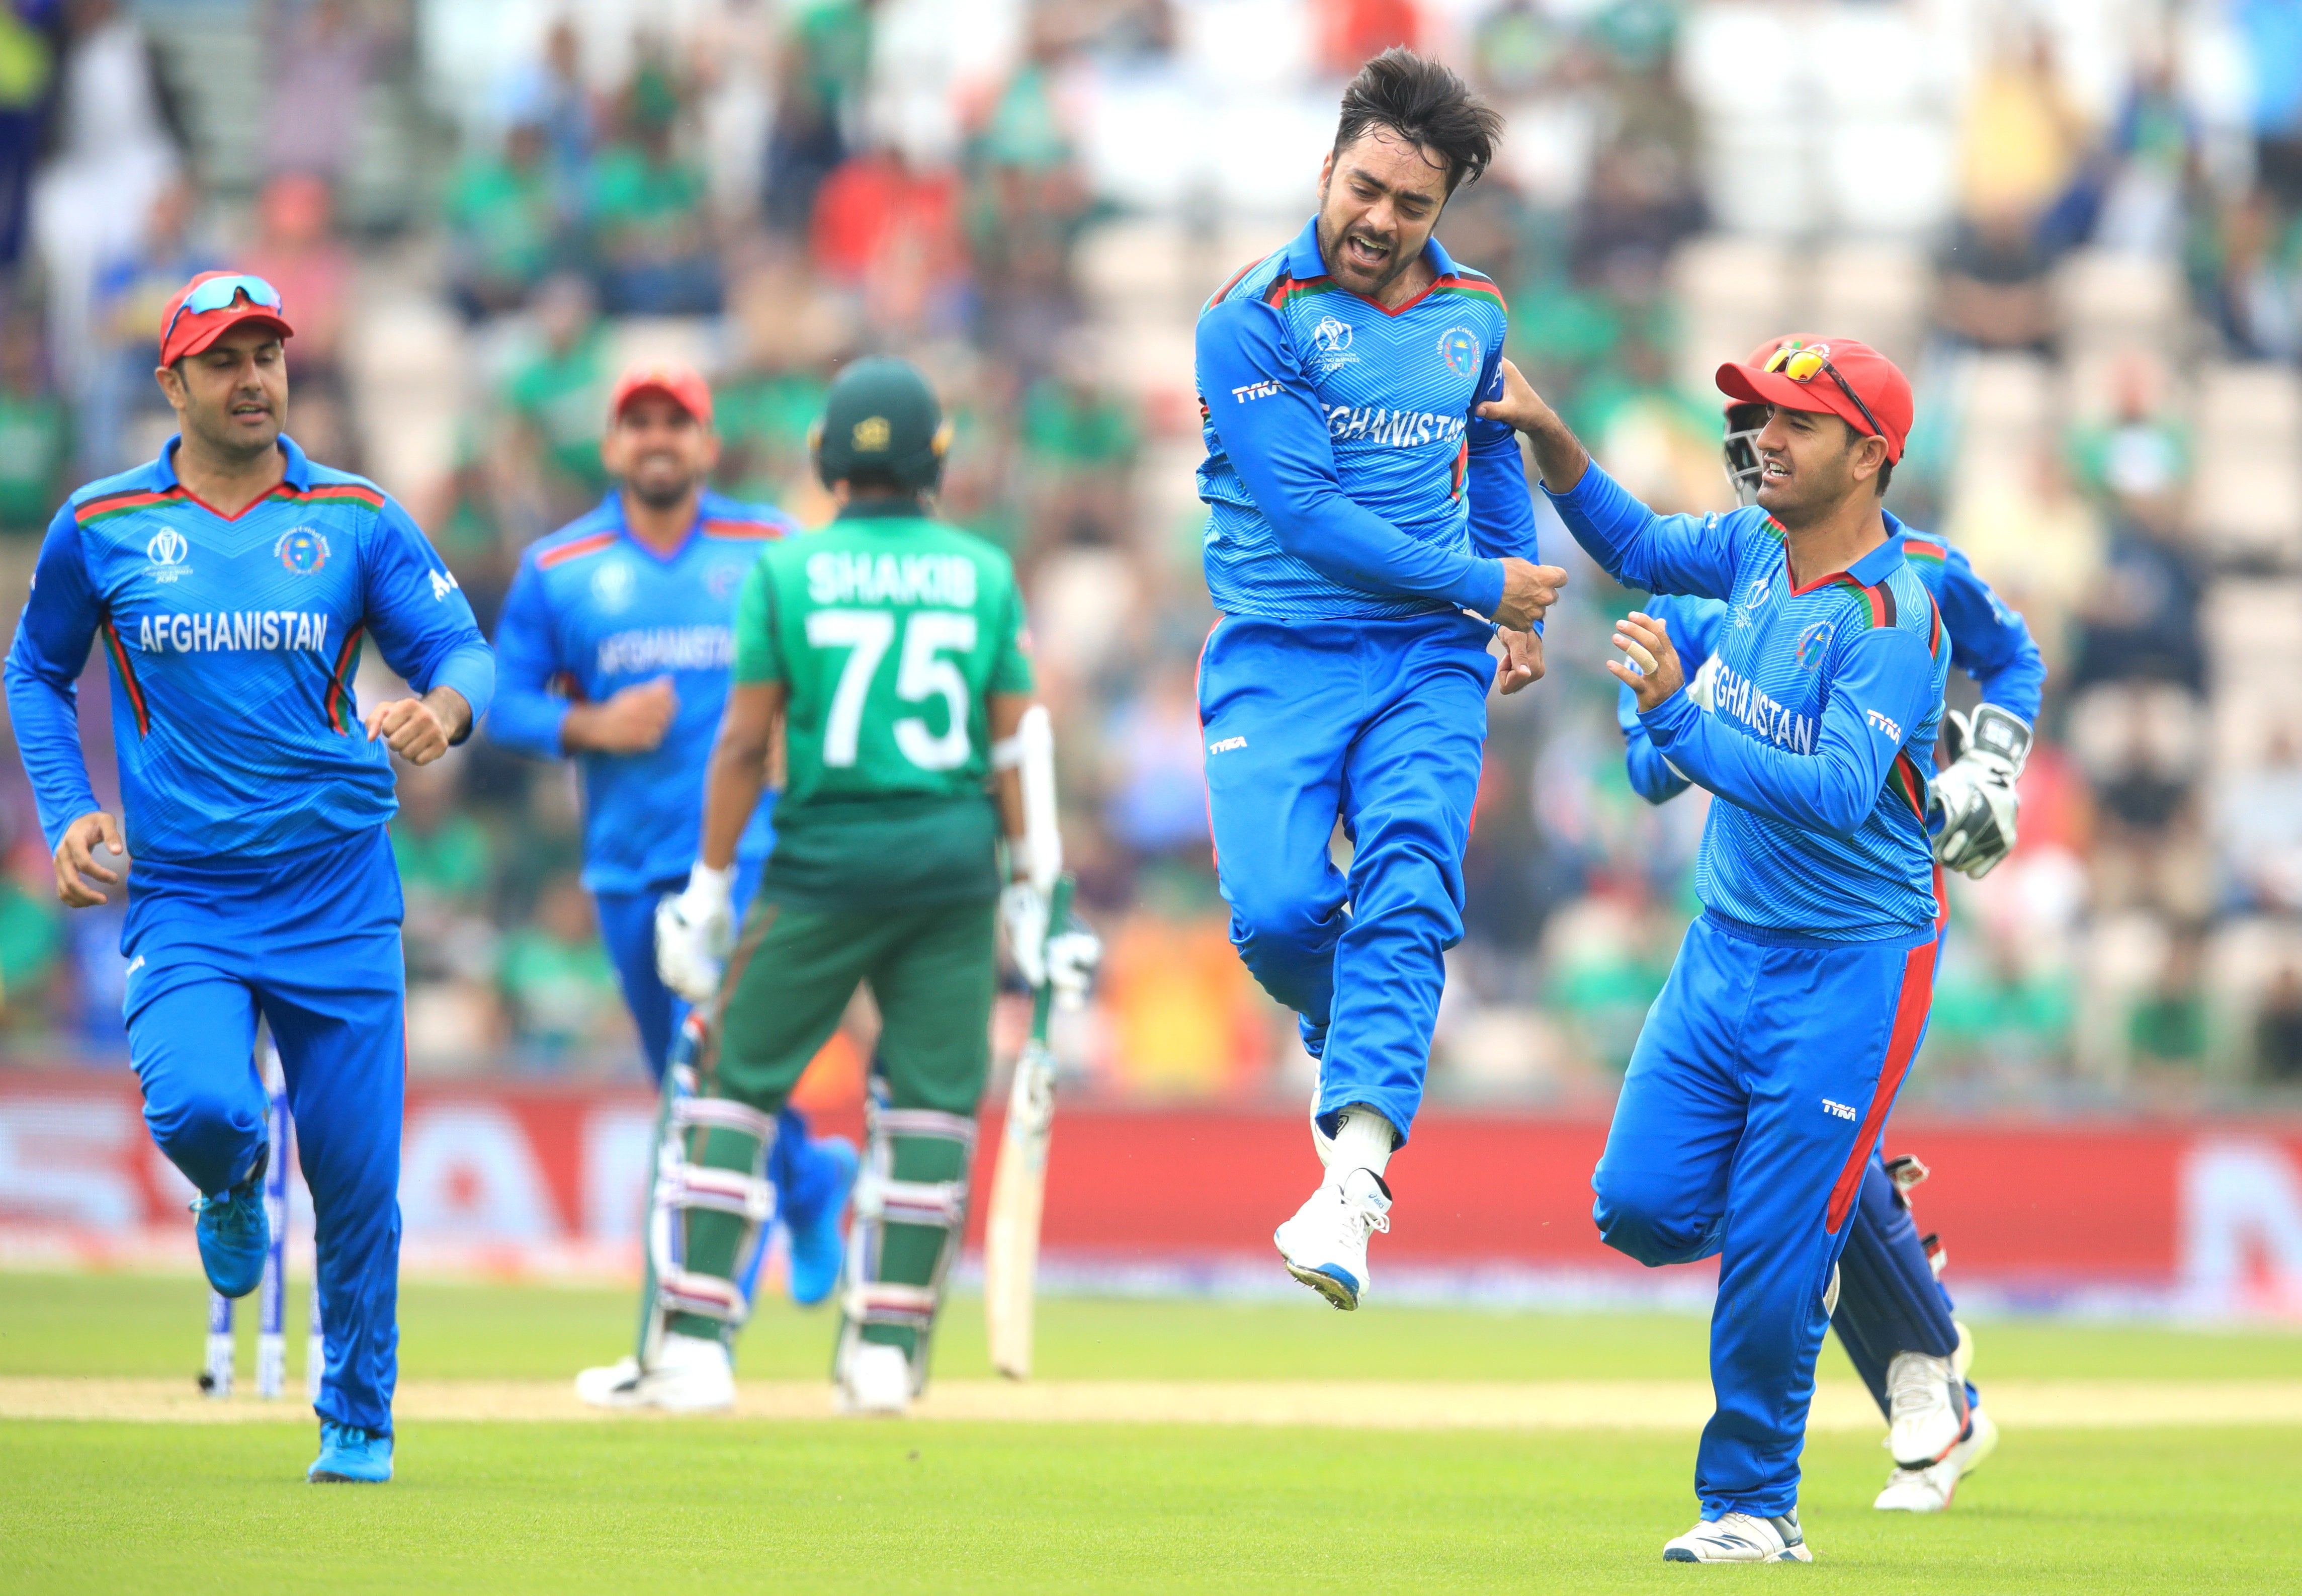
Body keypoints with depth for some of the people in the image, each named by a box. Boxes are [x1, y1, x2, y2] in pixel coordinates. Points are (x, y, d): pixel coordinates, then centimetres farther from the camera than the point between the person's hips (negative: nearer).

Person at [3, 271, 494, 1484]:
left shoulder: (358, 520, 2)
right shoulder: (99, 529, 3)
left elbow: (463, 650, 0)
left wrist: (444, 704, -24)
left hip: (338, 894, 1)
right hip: (179, 902, -1)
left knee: (356, 1177, 1)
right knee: (201, 1108, -26)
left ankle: (357, 1420, 22)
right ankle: (231, 1192, 13)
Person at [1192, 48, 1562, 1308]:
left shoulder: (1473, 317, 10)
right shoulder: (1254, 319, -8)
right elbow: (1302, 509, -14)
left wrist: (1521, 614, 29)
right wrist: (1479, 582, -10)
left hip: (1428, 662, 3)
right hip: (1278, 654, -2)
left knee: (1407, 896, -19)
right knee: (1278, 912, -17)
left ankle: (1352, 1182, -31)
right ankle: (1351, 1046, 19)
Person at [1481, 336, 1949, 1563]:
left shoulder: (1893, 618, -21)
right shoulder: (1757, 547, 2)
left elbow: (1839, 792, -31)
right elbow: (1639, 548, 21)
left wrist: (1676, 719, -37)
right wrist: (1549, 438, 6)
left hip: (1848, 966, -7)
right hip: (1727, 945, 7)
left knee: (1771, 1260, -5)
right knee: (1643, 1207, 0)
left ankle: (1752, 1504, 11)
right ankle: (1848, 1207, 29)